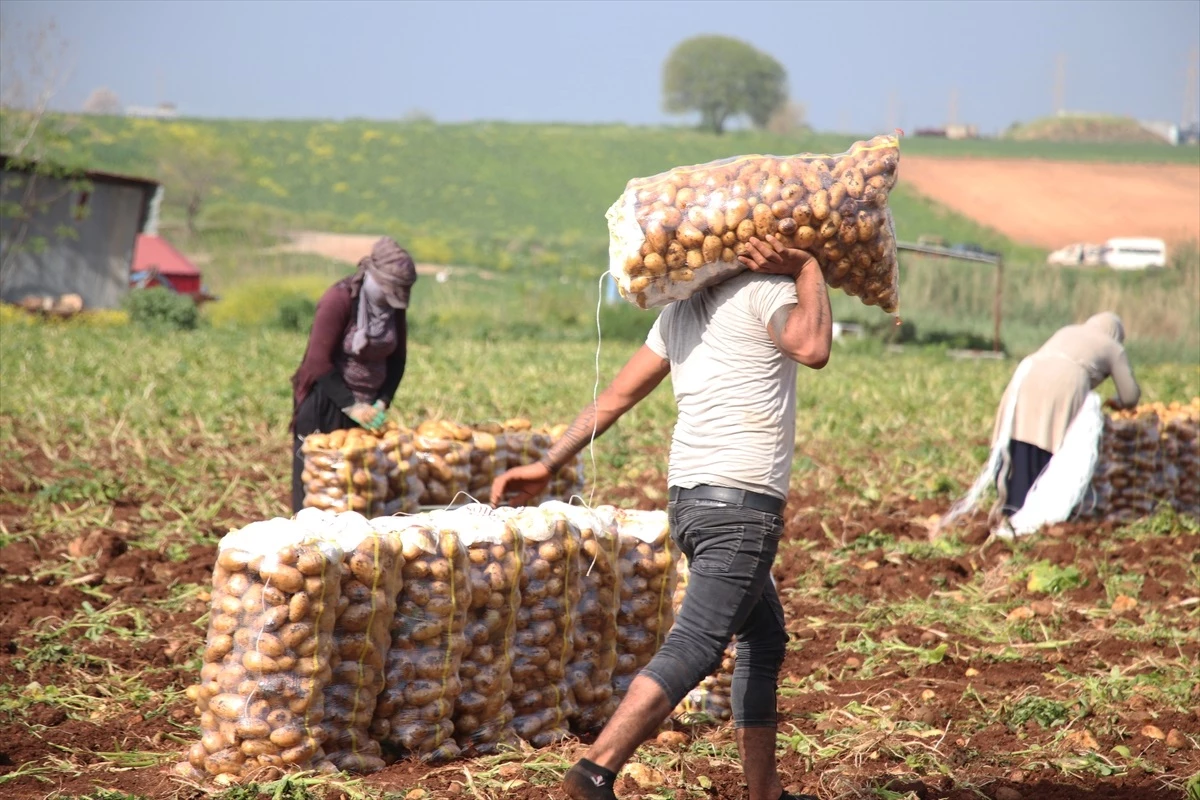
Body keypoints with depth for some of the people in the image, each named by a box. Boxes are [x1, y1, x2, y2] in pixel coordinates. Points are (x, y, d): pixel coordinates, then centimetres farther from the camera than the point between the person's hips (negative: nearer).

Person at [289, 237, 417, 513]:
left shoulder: (394, 306, 3)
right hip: (326, 405, -6)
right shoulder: (339, 300, -16)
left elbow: (397, 359, 10)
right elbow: (319, 362, -18)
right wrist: (351, 406, -22)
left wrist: (382, 402, -5)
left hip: (366, 405, 6)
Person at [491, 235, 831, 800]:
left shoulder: (681, 308, 17)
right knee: (692, 647, -15)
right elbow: (813, 349, -26)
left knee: (765, 640, 19)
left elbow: (616, 396, 15)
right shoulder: (765, 290, -6)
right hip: (740, 503, -9)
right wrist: (808, 268, -13)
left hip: (688, 498, 9)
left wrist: (548, 465, 17)